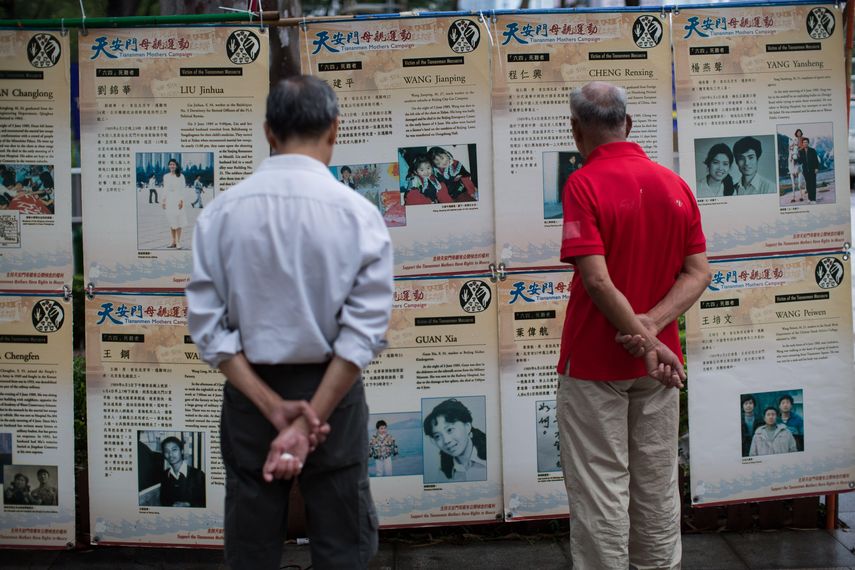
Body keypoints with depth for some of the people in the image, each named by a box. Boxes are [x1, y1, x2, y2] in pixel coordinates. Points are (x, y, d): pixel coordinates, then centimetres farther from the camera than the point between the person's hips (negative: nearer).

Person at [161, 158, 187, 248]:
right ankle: (173, 242, 10)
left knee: (178, 221, -5)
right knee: (171, 221, 5)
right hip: (169, 199, 4)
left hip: (177, 199, -4)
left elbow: (182, 189, -4)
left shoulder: (180, 176, -1)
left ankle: (178, 242, -3)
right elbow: (165, 189, 13)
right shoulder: (166, 176, 10)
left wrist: (181, 201, -13)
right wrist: (163, 201, 9)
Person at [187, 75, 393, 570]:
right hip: (332, 394, -2)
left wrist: (272, 405, -10)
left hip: (249, 396, 2)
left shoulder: (222, 211, -6)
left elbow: (209, 326, -8)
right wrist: (311, 418, -16)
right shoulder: (358, 213, -11)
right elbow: (364, 331, -16)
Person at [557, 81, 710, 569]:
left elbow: (598, 279, -22)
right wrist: (652, 326, -11)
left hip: (595, 363, -5)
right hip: (659, 362, 6)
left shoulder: (584, 184, -14)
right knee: (658, 487, 15)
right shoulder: (675, 184, 4)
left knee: (600, 492, 3)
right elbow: (699, 273, -1)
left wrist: (646, 344, -16)